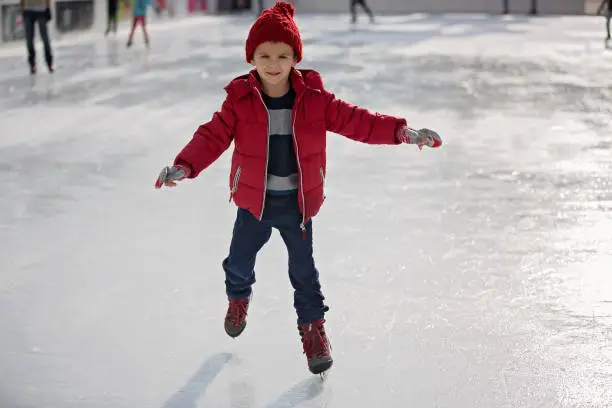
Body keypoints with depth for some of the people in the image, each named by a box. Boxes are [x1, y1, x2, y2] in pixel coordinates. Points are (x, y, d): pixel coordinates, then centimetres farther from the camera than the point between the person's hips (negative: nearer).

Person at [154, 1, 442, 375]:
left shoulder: (314, 99, -9)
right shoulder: (240, 100, -10)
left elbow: (356, 121, -10)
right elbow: (213, 136, -14)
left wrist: (401, 131, -20)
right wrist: (185, 166, -29)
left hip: (298, 202, 0)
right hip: (254, 201, 1)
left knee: (303, 270, 5)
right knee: (240, 259, 16)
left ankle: (313, 327, 24)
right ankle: (239, 297, 49)